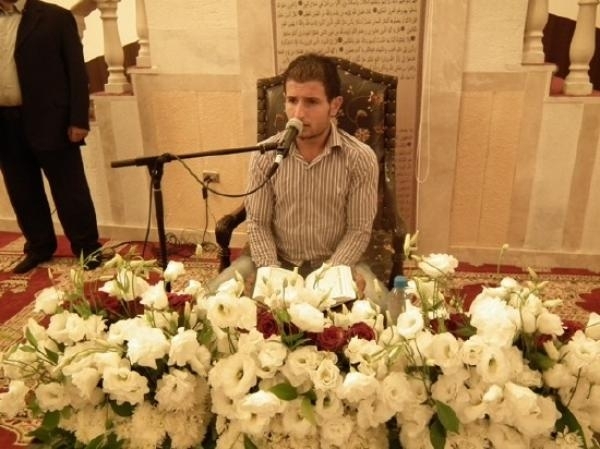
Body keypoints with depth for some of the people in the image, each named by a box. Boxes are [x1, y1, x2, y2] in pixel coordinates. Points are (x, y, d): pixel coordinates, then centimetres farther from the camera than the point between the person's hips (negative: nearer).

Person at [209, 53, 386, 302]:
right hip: (277, 261, 1)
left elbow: (359, 230, -9)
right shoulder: (265, 155, -9)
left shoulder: (360, 158, -13)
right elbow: (258, 223, -3)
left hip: (335, 262, -1)